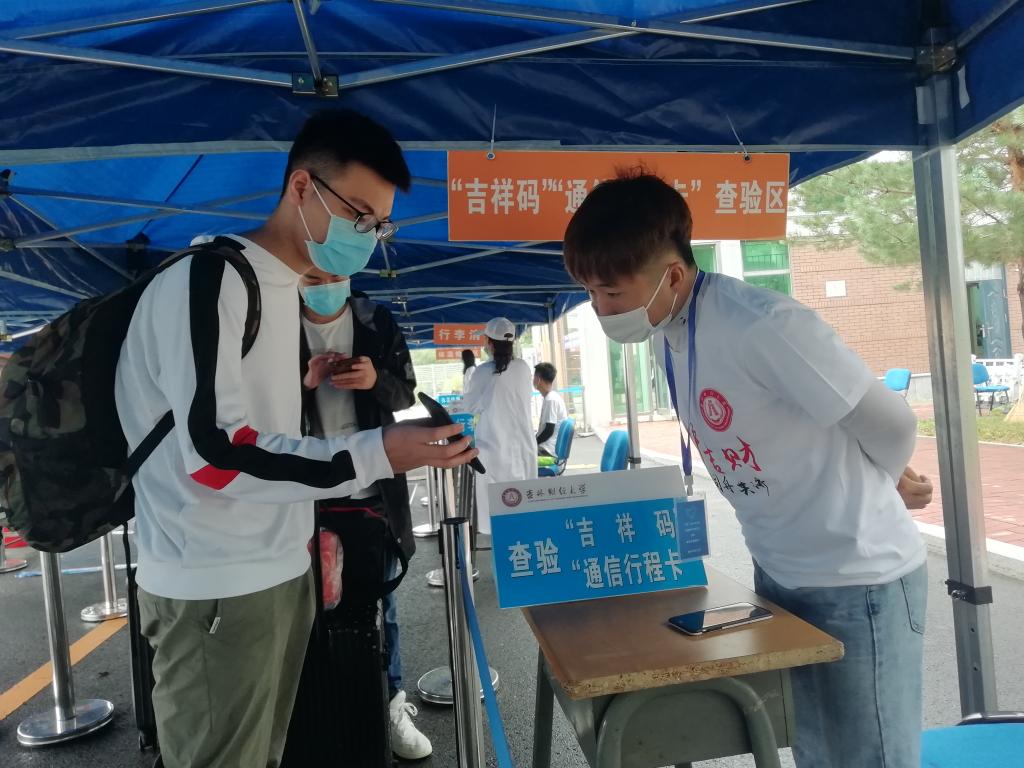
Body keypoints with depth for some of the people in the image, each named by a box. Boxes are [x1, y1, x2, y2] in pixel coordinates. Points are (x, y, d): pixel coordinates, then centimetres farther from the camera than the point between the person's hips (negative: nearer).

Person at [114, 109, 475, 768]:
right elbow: (212, 453, -22)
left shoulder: (292, 288, 11)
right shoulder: (206, 281, -15)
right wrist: (376, 456, -24)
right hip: (216, 590, -8)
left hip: (281, 571, 8)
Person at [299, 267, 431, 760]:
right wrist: (304, 383, -19)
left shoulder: (377, 321, 3)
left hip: (372, 486, 1)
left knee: (379, 598, 10)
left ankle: (390, 703, 24)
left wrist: (377, 380, -17)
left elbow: (406, 392, 5)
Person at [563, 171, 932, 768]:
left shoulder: (765, 326, -29)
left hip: (859, 579, -7)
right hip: (777, 572, 7)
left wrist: (874, 487, 2)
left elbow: (892, 426, -17)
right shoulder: (666, 331, -3)